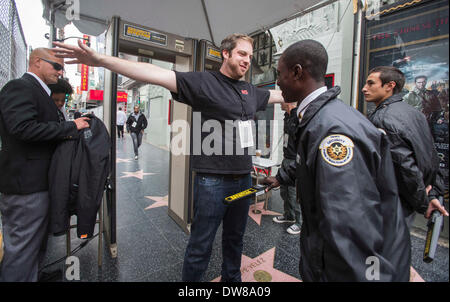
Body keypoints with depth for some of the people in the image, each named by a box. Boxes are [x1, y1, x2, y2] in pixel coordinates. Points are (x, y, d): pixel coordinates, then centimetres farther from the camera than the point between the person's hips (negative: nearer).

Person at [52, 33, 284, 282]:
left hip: (244, 178, 7)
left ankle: (232, 278, 48)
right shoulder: (203, 82, -7)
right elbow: (157, 75, -18)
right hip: (213, 180, -6)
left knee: (235, 239, 24)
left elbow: (279, 95, 30)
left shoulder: (250, 91, 13)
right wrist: (101, 60, -25)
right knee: (201, 246, 8)